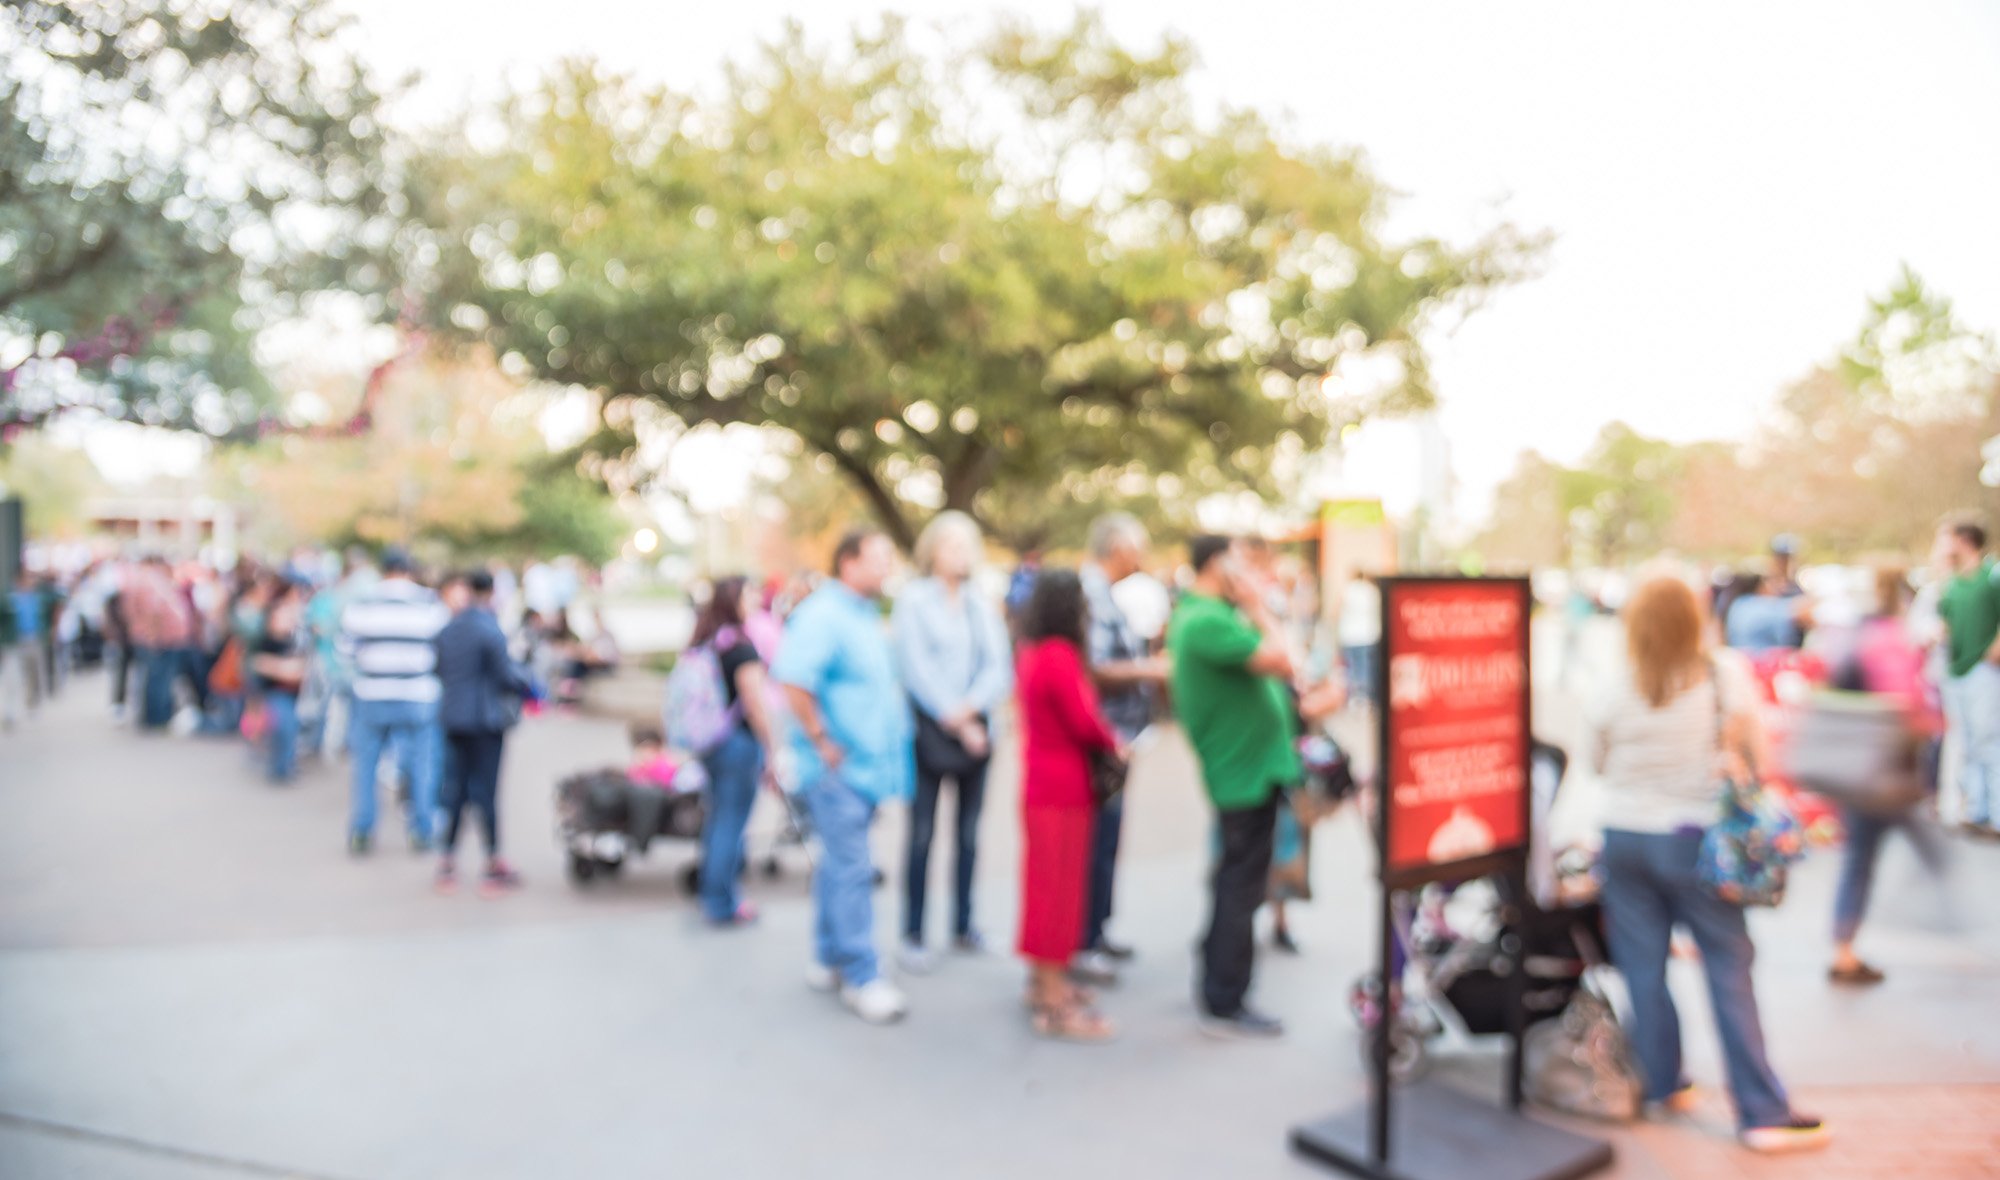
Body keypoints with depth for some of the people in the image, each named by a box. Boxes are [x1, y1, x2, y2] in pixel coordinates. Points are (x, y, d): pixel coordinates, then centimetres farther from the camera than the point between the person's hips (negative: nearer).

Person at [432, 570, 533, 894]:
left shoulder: (446, 630, 5)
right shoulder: (490, 630, -14)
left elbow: (438, 670, 10)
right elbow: (506, 675, -12)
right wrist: (527, 683, 6)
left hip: (452, 718, 6)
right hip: (486, 719, -6)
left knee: (455, 788, 11)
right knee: (486, 791, -1)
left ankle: (447, 864, 14)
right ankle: (494, 864, 6)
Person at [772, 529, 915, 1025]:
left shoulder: (868, 616, 15)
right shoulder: (821, 615, -16)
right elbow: (794, 683, -25)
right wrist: (824, 744, -20)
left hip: (868, 763, 9)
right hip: (838, 767, -9)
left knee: (840, 863, 17)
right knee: (852, 870, -6)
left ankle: (828, 961, 28)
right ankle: (862, 978, 1)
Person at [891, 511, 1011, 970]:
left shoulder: (982, 607, 13)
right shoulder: (913, 601, -1)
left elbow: (999, 668, 4)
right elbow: (916, 668, -8)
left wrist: (971, 706, -13)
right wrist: (954, 720, -10)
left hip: (975, 729, 5)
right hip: (930, 727, -4)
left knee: (969, 833, 10)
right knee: (922, 834, -4)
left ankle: (962, 925, 22)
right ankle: (913, 936, 4)